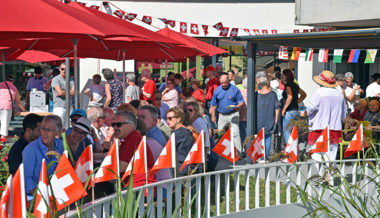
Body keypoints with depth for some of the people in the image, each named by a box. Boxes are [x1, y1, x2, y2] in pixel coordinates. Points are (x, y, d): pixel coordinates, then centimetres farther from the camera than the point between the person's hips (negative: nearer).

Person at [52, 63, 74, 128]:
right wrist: (69, 94, 2)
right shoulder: (55, 79, -1)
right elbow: (60, 92, -13)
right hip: (59, 107, -6)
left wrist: (64, 92, -10)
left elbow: (74, 92, 1)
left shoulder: (70, 80, 15)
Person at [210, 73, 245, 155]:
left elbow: (241, 102, -1)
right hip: (222, 115, 4)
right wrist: (213, 115, 9)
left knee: (235, 133, -12)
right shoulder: (217, 90, 6)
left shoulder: (234, 89, -4)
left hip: (233, 114, -4)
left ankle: (239, 152, -12)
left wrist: (237, 107, -22)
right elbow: (214, 104, 13)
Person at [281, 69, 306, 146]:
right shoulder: (295, 85, 13)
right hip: (295, 110, 9)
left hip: (289, 111, -9)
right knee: (292, 132, 15)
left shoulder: (288, 85, -13)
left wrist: (284, 109, -21)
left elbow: (290, 97, -28)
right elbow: (304, 95, 26)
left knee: (286, 132, -3)